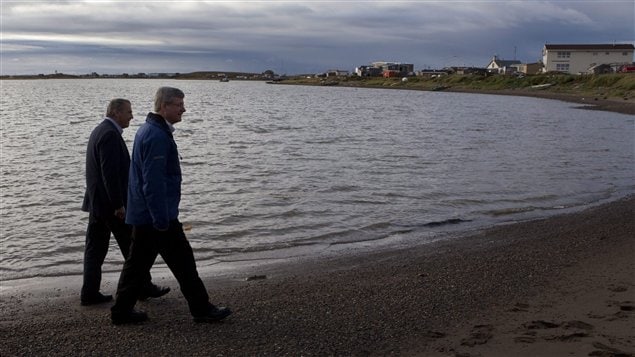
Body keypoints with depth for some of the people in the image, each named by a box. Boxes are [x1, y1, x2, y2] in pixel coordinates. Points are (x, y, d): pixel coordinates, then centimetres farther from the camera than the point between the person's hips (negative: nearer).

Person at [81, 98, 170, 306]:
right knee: (132, 247, 2)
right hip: (110, 203, -10)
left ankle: (90, 293, 14)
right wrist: (118, 205, -21)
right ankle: (144, 288, 13)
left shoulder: (99, 131, 16)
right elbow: (110, 172, -23)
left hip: (96, 202, 10)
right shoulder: (110, 134, -17)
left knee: (95, 248, 10)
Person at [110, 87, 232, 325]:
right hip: (157, 216, -10)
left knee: (138, 261, 14)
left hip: (142, 216, 10)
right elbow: (154, 183, -24)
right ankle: (201, 309, 11)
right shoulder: (157, 136, -20)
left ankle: (122, 311, 21)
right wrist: (162, 220, -22)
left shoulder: (148, 130, 14)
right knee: (183, 261, 0)